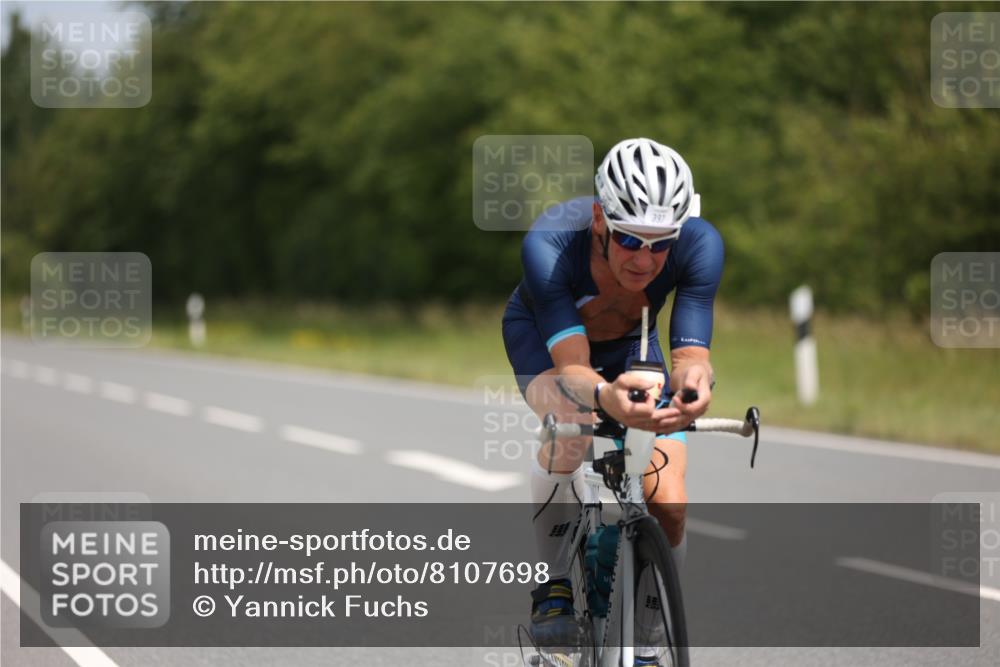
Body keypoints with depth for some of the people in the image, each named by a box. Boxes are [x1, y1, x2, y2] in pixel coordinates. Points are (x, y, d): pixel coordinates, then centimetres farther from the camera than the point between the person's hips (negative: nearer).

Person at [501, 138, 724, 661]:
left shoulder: (699, 244, -34)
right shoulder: (550, 245, -40)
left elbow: (690, 356, -36)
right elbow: (572, 369, -45)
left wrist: (693, 384, -61)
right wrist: (606, 396, -68)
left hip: (630, 344, 3)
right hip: (542, 337, -2)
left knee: (667, 507, -15)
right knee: (571, 420, -37)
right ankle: (553, 585, -20)